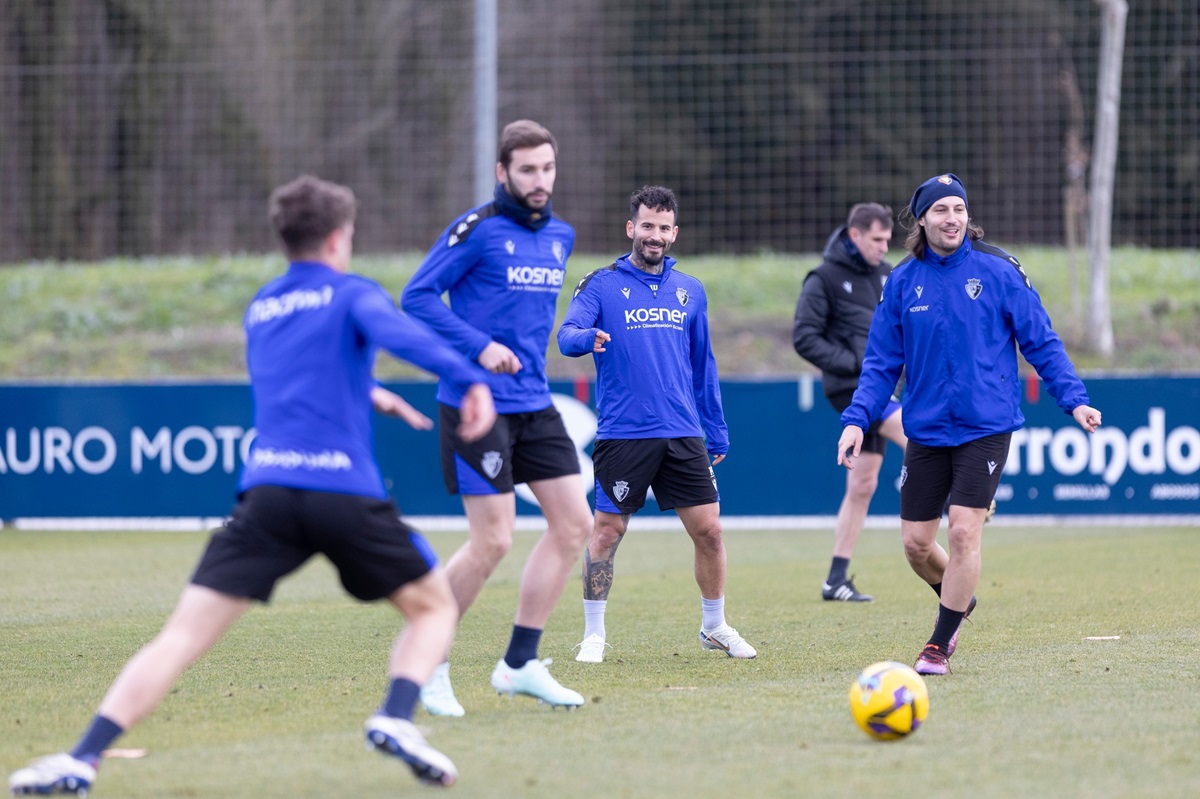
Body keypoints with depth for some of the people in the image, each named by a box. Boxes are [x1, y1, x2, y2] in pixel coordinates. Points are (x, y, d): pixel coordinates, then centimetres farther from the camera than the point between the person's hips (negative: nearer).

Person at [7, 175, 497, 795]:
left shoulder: (261, 309, 25)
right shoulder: (351, 295, 8)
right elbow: (396, 332, -15)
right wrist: (470, 378, -23)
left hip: (267, 490, 3)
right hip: (346, 492, -3)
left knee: (185, 633, -3)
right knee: (433, 606, 18)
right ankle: (396, 717, -9)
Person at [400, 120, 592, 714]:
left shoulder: (561, 237, 11)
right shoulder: (477, 230, -11)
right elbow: (417, 296, -13)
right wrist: (479, 347, -20)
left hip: (534, 405, 8)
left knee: (574, 524, 2)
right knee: (492, 542, -9)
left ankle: (519, 664, 11)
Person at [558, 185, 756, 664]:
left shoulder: (690, 291, 14)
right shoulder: (602, 285, 1)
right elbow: (567, 335, -13)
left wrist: (716, 433, 18)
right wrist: (587, 338, -37)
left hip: (684, 433, 4)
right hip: (622, 433, -3)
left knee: (709, 530, 2)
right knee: (607, 531, -2)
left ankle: (715, 627, 19)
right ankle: (593, 635, 9)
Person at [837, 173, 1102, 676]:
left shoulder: (999, 271, -5)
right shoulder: (902, 283, 2)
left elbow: (1042, 342, -1)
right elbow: (881, 362, 7)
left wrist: (1073, 399, -11)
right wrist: (857, 419, -6)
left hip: (985, 427, -3)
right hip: (927, 430, 3)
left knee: (963, 532, -12)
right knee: (915, 543, 5)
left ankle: (939, 647, 1)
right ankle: (958, 602, 37)